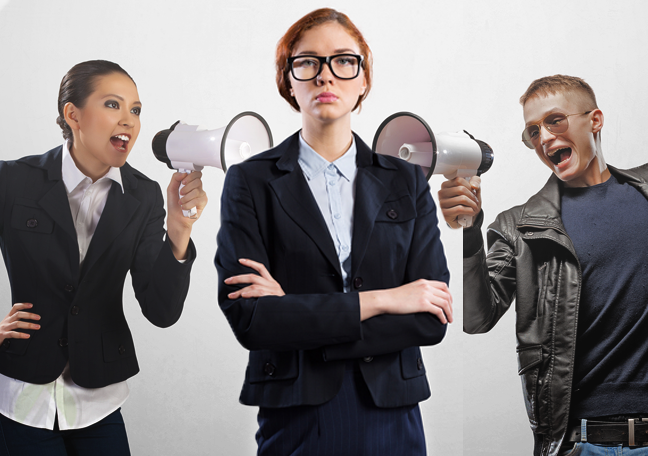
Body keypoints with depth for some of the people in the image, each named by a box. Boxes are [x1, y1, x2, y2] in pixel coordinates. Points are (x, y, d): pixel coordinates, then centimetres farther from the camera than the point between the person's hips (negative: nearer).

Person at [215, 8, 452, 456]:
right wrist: (378, 301, -14)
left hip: (392, 418, 2)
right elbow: (246, 318, -13)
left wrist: (295, 315, -13)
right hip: (294, 418, -2)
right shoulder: (250, 182, -2)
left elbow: (432, 320, -6)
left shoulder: (407, 181, 4)